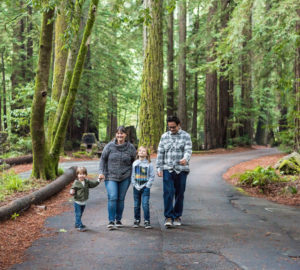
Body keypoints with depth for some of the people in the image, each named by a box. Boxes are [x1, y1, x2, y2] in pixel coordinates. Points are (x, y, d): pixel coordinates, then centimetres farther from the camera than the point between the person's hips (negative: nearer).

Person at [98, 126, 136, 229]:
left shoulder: (130, 147, 1)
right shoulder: (109, 146, -3)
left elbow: (135, 162, 11)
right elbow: (103, 159, 6)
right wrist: (101, 172, -3)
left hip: (125, 178, 2)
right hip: (111, 177, -1)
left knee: (121, 199, 7)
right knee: (112, 197, -14)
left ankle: (118, 220, 22)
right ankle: (111, 221, -8)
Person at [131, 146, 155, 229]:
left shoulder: (149, 164, -3)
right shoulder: (135, 163, 6)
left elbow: (152, 176, -1)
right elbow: (132, 175, 10)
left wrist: (148, 185, -8)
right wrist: (134, 184, 0)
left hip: (145, 188, -3)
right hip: (136, 187, 3)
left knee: (145, 204, -9)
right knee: (136, 205, 10)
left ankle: (147, 221, -1)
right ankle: (136, 220, 22)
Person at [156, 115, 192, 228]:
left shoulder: (186, 136, 4)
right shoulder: (164, 136, 11)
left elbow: (188, 150, -9)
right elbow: (160, 153, 12)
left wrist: (185, 159, -31)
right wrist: (159, 168, 4)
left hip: (181, 170, -1)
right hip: (167, 169, 1)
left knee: (180, 194, 5)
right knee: (168, 193, -9)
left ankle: (177, 216, 17)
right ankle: (168, 217, -6)